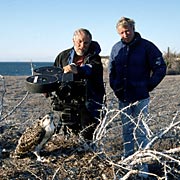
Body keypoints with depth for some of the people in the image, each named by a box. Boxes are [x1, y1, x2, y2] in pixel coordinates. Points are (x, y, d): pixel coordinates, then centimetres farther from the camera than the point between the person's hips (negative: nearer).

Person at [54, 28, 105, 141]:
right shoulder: (63, 56, 12)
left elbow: (92, 69, -25)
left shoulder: (94, 58, -1)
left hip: (89, 106, -4)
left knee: (89, 136, -3)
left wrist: (77, 70, -45)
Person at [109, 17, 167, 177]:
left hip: (140, 97, -5)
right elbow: (111, 70, 18)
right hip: (123, 98, 5)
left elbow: (161, 68, -5)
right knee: (127, 130, 14)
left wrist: (148, 86, -8)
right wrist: (115, 86, 8)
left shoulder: (146, 46, -8)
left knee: (141, 131, -2)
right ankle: (127, 159, 26)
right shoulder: (116, 48, 6)